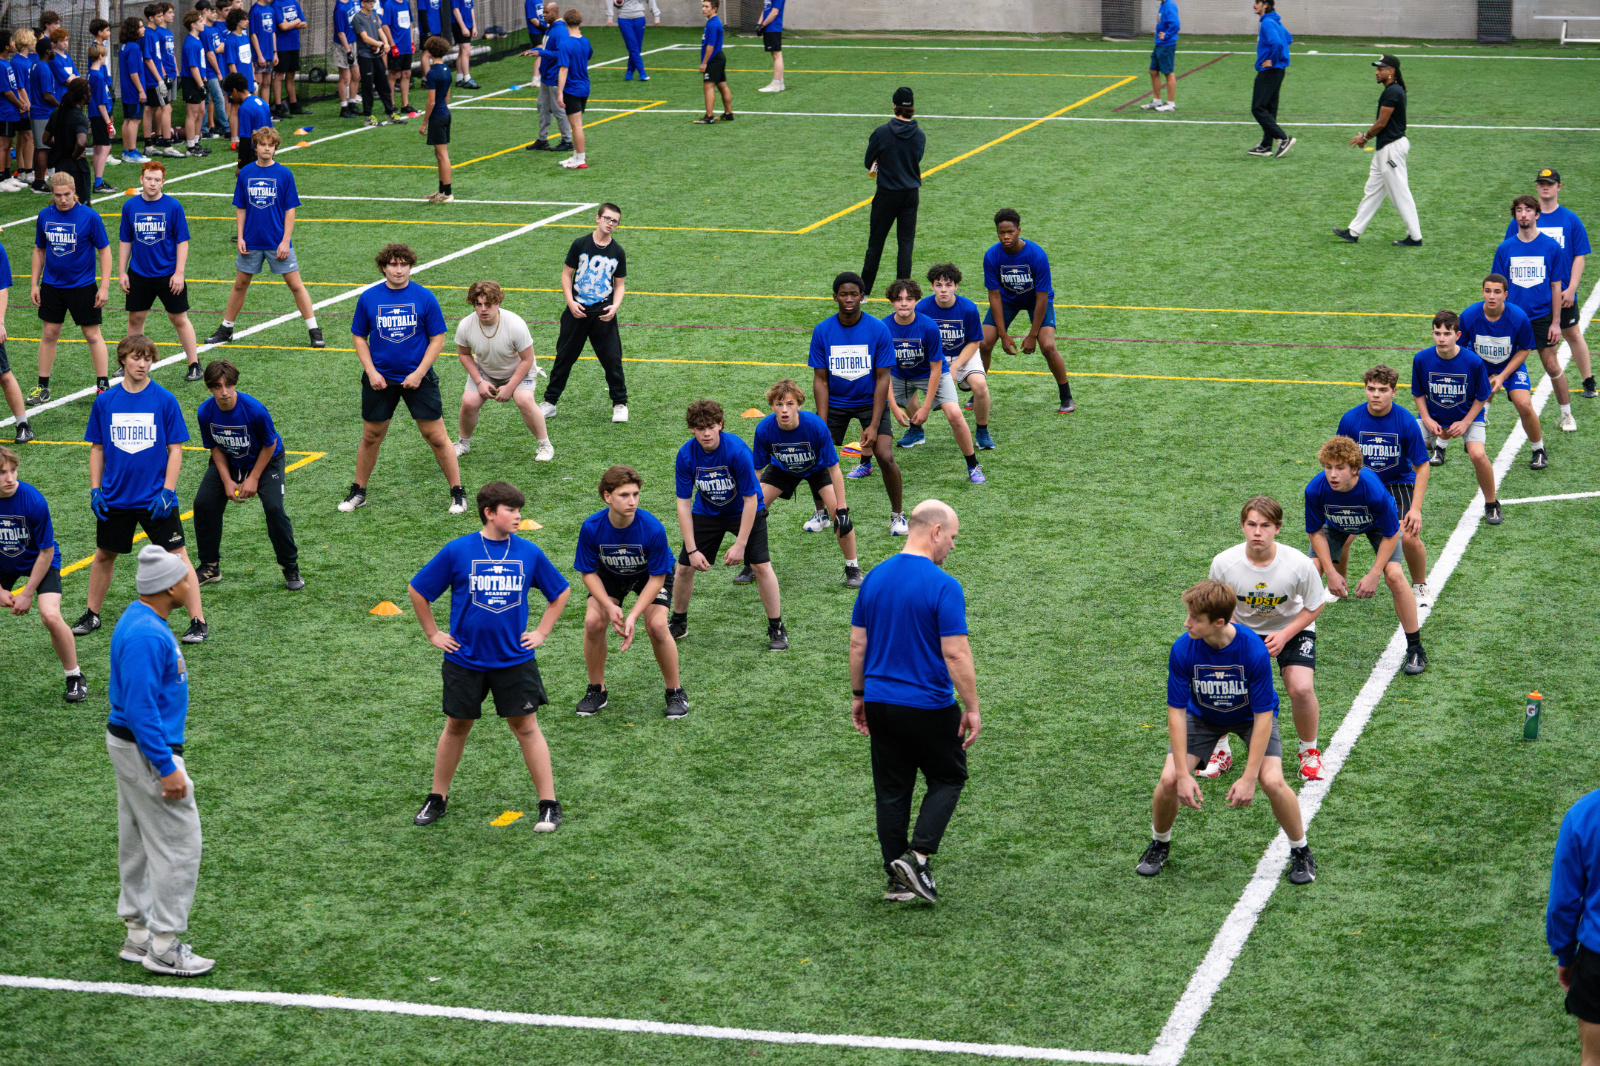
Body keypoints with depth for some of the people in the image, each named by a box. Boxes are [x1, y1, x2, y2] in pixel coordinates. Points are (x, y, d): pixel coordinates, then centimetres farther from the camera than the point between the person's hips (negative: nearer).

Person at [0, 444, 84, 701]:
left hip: (40, 562, -4)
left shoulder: (34, 501, -28)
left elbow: (46, 551, -17)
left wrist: (27, 593, -15)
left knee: (50, 616, -24)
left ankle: (75, 678, -5)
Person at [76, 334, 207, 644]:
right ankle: (92, 614, 32)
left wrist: (167, 492, -11)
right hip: (115, 499, 3)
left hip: (155, 499, -3)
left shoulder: (164, 400, -6)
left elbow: (175, 449, -4)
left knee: (177, 556, -4)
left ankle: (198, 621, 0)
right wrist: (95, 490, 2)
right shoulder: (105, 401, 1)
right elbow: (97, 448, 9)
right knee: (104, 554, 15)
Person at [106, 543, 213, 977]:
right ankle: (165, 949, 2)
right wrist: (166, 769, -23)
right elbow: (141, 708, -26)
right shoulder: (147, 636, -25)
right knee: (178, 847, -4)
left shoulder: (140, 619, 7)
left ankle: (138, 936, 27)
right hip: (147, 750, -11)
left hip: (128, 743, 11)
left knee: (138, 844, 17)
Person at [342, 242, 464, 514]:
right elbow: (359, 337, 8)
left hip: (417, 378, -2)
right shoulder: (369, 298, -1)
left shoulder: (424, 298, -6)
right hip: (380, 379, 2)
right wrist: (371, 371, -4)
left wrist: (419, 373, -10)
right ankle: (358, 492, 25)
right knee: (371, 437, 9)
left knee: (436, 436, -1)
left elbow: (437, 339, -2)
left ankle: (458, 493, 9)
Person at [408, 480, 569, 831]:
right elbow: (417, 590, 2)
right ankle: (437, 798, 27)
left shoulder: (529, 552, -2)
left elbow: (561, 592, 13)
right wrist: (434, 634, 3)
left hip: (515, 658, 0)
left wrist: (541, 632, 5)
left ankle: (549, 805, 6)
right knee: (456, 726, 11)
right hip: (465, 659, 0)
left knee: (526, 727, 1)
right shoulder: (458, 551, -8)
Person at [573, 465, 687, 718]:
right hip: (610, 574, 2)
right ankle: (596, 691, 4)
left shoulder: (653, 528, -34)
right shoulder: (591, 528, -29)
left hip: (650, 575, -2)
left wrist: (633, 616, -32)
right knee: (593, 621, -18)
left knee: (656, 626, -22)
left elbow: (657, 578, -25)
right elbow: (588, 573, -15)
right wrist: (609, 606, -30)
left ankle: (676, 693, 0)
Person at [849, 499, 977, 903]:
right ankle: (917, 855, -2)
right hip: (929, 707, -5)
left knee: (891, 791, 12)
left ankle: (897, 878, 15)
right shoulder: (943, 586, -16)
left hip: (879, 703, 5)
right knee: (948, 777, 14)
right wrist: (972, 708, -10)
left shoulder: (875, 577, 4)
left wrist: (858, 695, 17)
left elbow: (857, 643, 8)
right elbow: (955, 653, -18)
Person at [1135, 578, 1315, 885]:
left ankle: (1301, 852, 3)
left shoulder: (1253, 649, -34)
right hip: (1202, 717, 2)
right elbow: (1177, 712, -20)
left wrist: (1249, 778, -28)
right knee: (1169, 780, -15)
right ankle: (1160, 845, 15)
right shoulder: (1183, 649, -28)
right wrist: (1184, 774, -24)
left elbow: (1263, 715, -27)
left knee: (1272, 781, -23)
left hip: (1250, 718, -2)